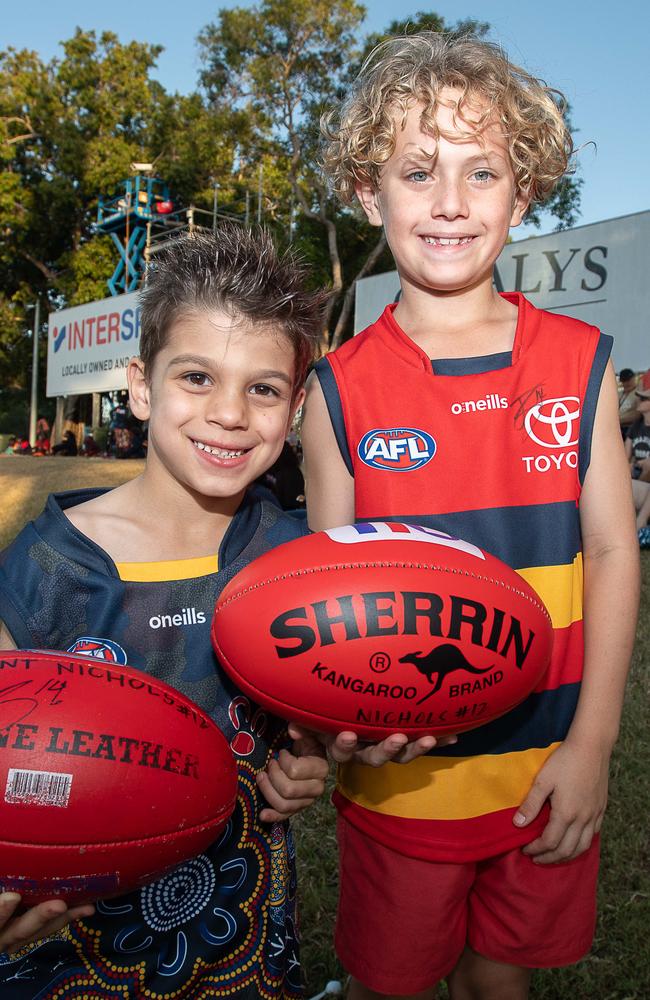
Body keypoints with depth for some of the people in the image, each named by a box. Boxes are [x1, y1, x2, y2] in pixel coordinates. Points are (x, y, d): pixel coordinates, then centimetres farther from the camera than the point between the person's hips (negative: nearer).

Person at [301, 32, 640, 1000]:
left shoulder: (580, 360, -4)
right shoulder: (341, 387, -8)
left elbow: (612, 554, -2)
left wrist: (590, 744, -6)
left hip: (545, 770, 1)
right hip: (399, 775, -1)